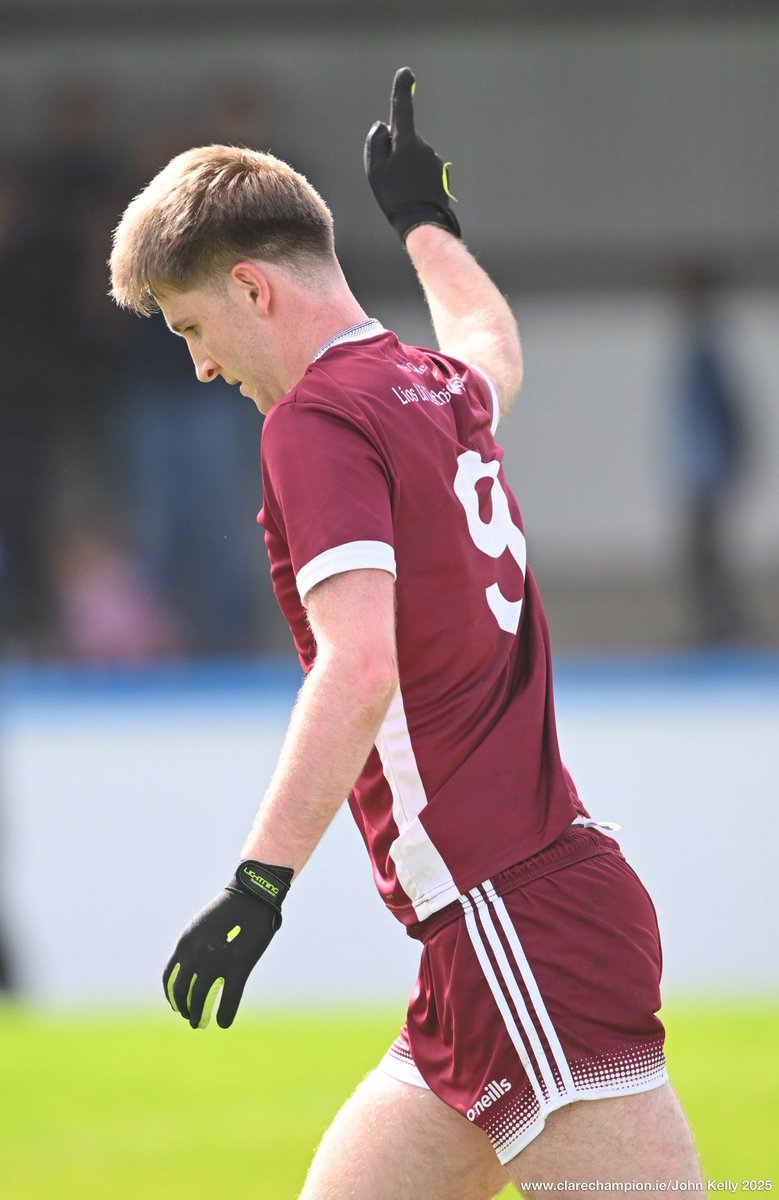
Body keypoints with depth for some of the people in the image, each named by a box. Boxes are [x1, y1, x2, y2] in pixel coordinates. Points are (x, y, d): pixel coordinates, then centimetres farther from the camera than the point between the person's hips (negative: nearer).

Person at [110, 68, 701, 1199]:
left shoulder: (320, 416, -10)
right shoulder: (442, 390, 16)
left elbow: (359, 668, -24)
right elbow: (493, 343, 44)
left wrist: (260, 884, -29)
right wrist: (428, 221, 62)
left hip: (517, 925, -9)